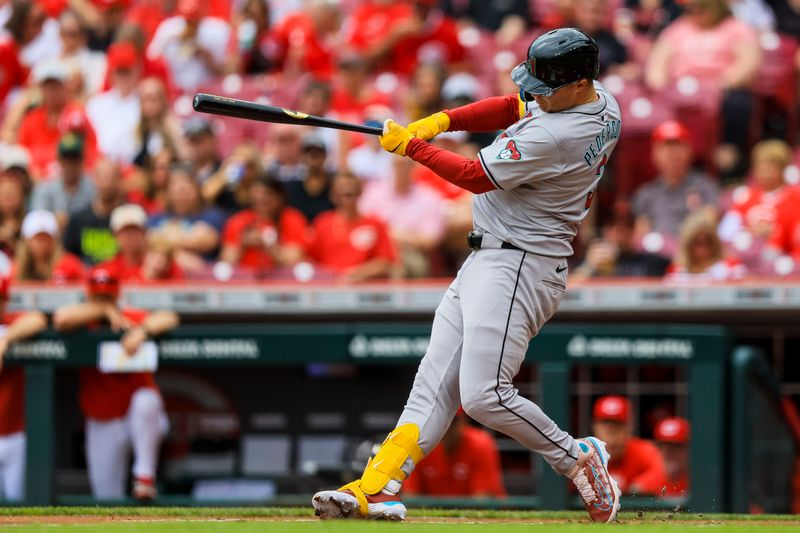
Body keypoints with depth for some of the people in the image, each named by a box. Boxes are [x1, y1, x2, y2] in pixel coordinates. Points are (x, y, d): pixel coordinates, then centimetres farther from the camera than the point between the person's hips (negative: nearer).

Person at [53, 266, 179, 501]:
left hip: (141, 420, -1)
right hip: (102, 424, 1)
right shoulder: (83, 323, -2)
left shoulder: (131, 319, -5)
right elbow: (61, 318, -25)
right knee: (106, 499, -3)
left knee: (146, 401, -37)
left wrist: (143, 330, -38)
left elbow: (169, 319, -21)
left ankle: (145, 475, -30)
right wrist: (104, 311, -21)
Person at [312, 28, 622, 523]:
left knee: (484, 395, -16)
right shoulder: (600, 99, 5)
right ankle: (378, 488, -6)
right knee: (435, 383, 1)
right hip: (485, 261, 11)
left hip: (518, 267, -11)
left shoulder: (556, 137, -25)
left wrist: (411, 145, -3)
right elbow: (513, 108, 16)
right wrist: (441, 121, 2)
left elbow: (477, 176, -16)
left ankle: (578, 459, 3)